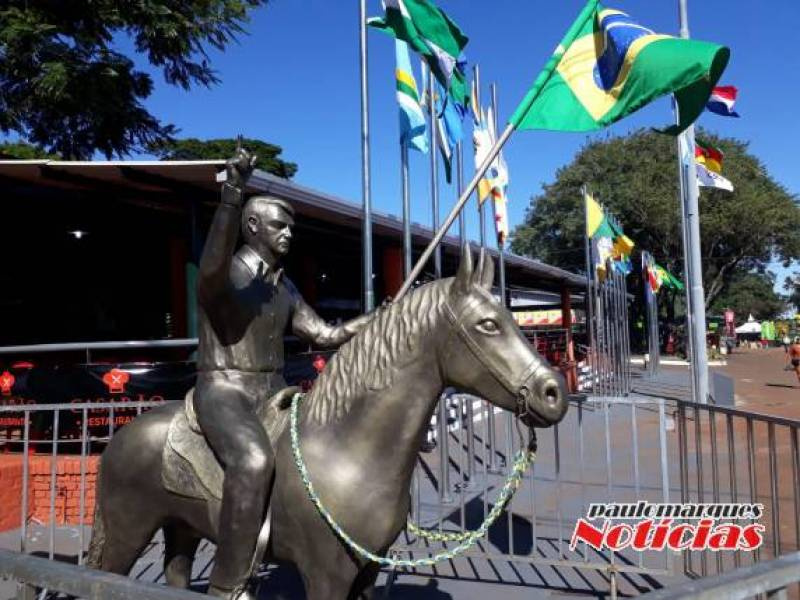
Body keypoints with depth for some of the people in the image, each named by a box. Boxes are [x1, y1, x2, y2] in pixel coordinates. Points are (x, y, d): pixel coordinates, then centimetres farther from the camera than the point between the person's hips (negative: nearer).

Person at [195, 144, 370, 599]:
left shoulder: (285, 287, 13)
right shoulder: (224, 275, -11)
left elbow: (325, 335, 14)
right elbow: (212, 268, -38)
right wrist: (232, 194, -48)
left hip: (274, 393, 8)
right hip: (224, 392, -8)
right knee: (254, 461, -36)